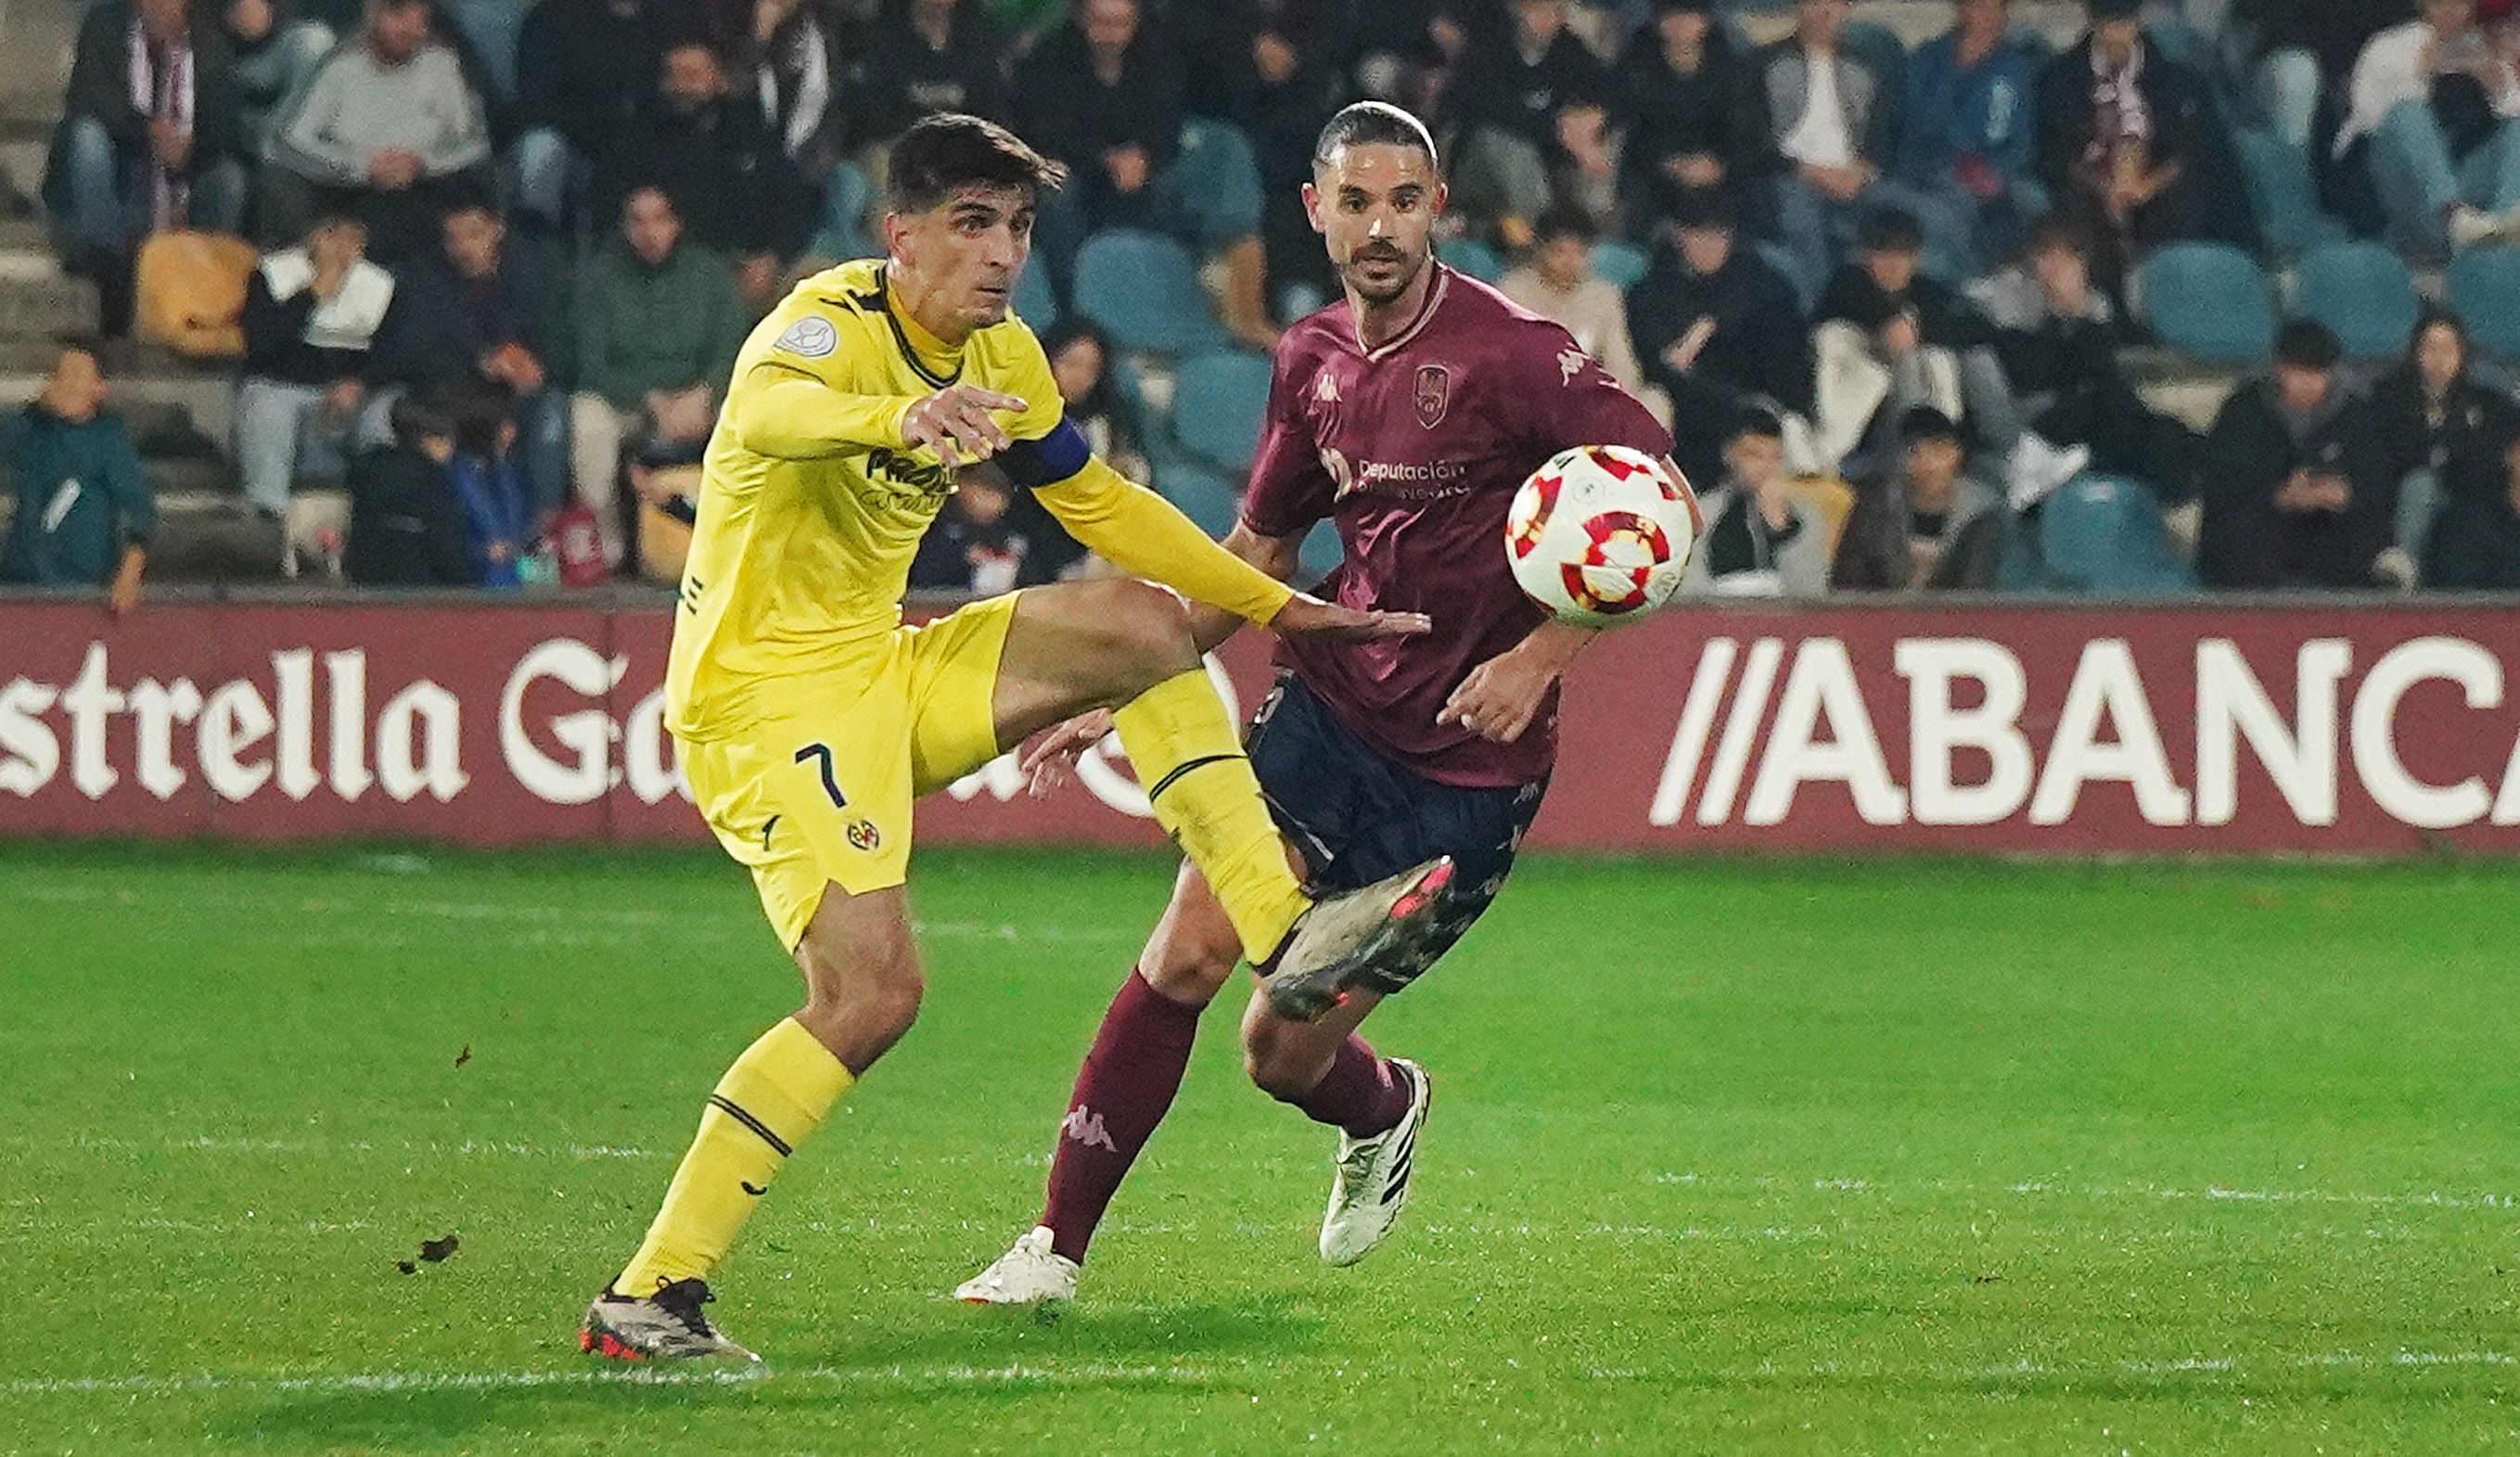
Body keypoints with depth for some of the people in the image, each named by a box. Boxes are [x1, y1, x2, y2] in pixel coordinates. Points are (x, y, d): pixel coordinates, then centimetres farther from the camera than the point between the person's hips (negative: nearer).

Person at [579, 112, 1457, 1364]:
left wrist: (1282, 608, 20)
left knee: (1146, 623, 3)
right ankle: (647, 1296, -18)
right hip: (765, 694, -8)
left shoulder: (1000, 357, 7)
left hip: (883, 671, 8)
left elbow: (1101, 502, 22)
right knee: (871, 992, -21)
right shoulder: (829, 324, -19)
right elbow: (767, 411, -44)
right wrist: (901, 419, -66)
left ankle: (1283, 932, 3)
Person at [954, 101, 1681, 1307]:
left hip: (1467, 758, -5)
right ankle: (1057, 1245, -5)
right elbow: (1256, 552, 21)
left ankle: (1385, 1113, 38)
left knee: (1284, 1051, 0)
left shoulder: (1513, 351, -15)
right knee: (1189, 952, -15)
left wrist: (1540, 658, -24)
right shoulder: (1312, 361, 6)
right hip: (1331, 700, 5)